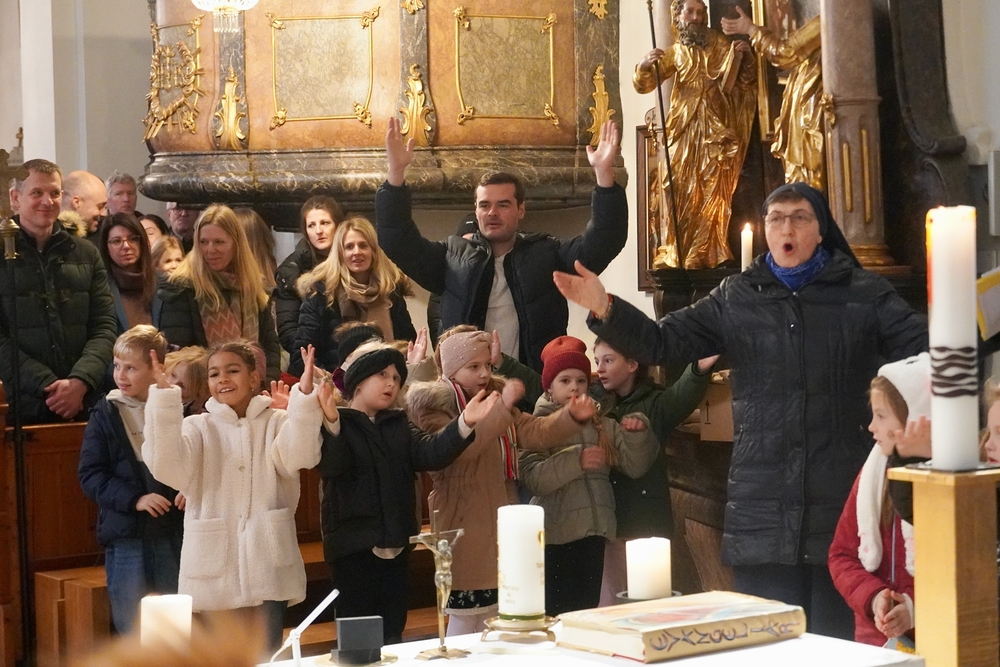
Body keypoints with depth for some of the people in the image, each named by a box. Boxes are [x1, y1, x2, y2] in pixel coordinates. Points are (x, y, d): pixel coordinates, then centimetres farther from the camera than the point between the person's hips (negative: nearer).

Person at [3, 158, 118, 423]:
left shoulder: (86, 254, 11)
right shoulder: (4, 254, 1)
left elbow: (104, 327, 6)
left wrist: (80, 382, -11)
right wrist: (47, 385, -15)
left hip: (83, 405, 3)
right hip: (20, 408, -3)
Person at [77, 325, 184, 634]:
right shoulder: (106, 415, 0)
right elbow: (90, 475, -4)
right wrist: (133, 499, -16)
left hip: (173, 532, 1)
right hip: (126, 535, 0)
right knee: (131, 629, 5)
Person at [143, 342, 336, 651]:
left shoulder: (277, 423, 5)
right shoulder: (197, 427, 6)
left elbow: (300, 457, -17)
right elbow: (167, 468, -14)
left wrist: (305, 395, -29)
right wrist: (164, 397, -22)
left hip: (267, 571, 0)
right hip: (213, 570, 0)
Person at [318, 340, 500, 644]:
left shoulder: (398, 426, 16)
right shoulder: (336, 425, -4)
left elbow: (431, 452, -1)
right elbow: (330, 467, -23)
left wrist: (464, 423, -18)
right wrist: (330, 423, -41)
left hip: (395, 547, 6)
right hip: (354, 549, -6)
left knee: (392, 635, 12)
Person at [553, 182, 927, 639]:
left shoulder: (865, 294, 5)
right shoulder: (735, 298, 11)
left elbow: (926, 348, -5)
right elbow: (662, 343, 8)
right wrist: (605, 310, -9)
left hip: (842, 506, -2)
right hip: (761, 512, 2)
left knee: (837, 642, 6)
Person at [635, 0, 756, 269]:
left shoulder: (722, 47, 7)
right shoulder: (674, 53, 11)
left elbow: (747, 80, 10)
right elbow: (643, 84, 5)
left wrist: (745, 58, -10)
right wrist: (644, 65, -16)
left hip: (716, 128, -2)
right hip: (683, 129, 2)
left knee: (711, 190, -6)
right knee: (678, 188, -5)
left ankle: (704, 254, -4)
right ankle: (674, 254, -3)